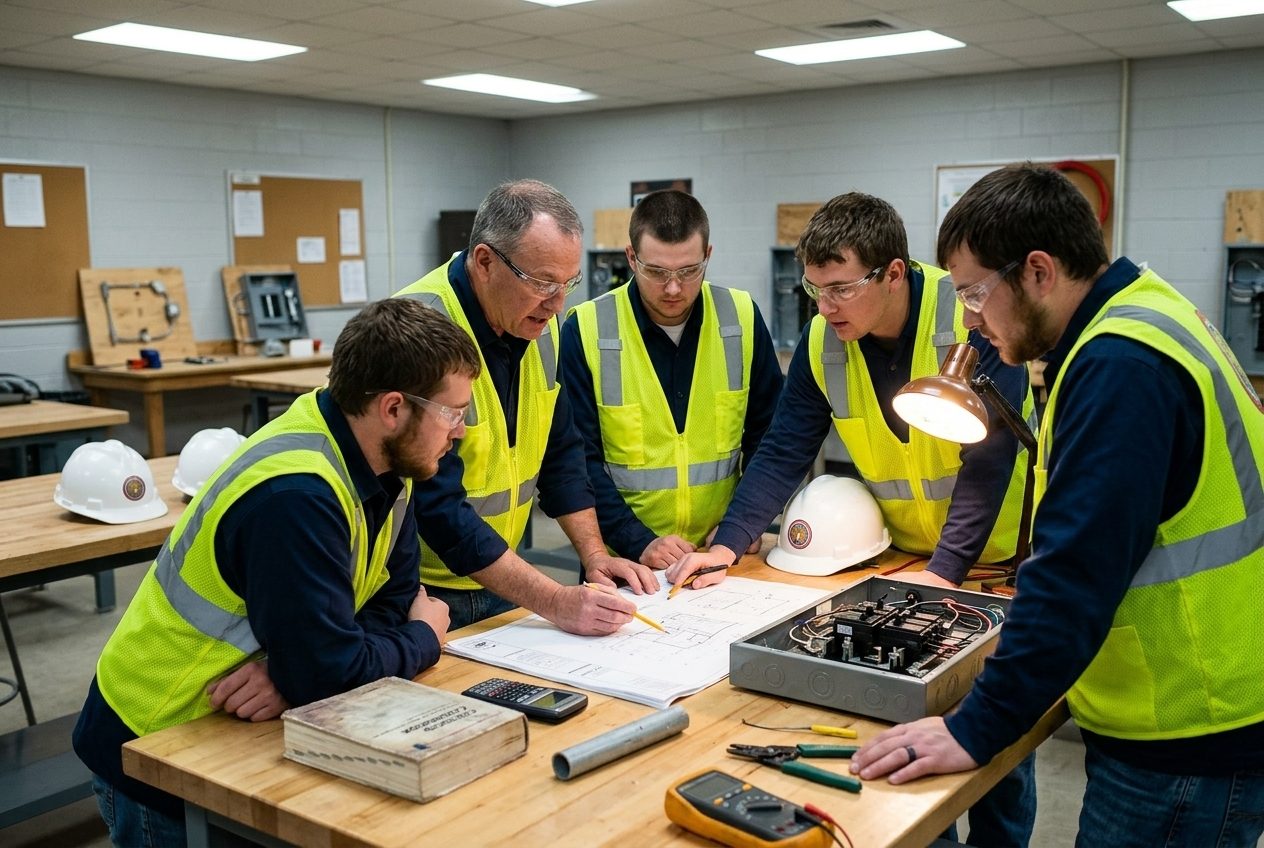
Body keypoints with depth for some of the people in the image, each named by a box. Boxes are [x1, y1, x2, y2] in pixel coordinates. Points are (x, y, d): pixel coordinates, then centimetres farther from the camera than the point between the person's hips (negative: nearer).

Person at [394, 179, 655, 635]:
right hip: (421, 592, -6)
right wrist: (556, 602, -30)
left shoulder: (538, 323, -2)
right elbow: (438, 506, -29)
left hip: (498, 579, 7)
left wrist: (594, 556, -1)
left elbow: (560, 450, 8)